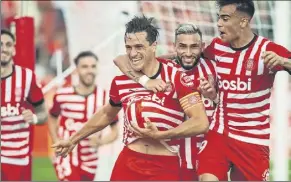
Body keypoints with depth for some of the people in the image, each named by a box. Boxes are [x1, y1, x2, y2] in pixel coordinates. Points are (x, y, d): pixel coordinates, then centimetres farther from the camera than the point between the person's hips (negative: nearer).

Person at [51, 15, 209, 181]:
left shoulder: (177, 79, -8)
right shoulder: (121, 83, 7)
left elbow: (201, 123, -15)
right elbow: (106, 115, 27)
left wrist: (160, 135, -23)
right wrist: (73, 140, 33)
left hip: (165, 168, -4)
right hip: (128, 163, 4)